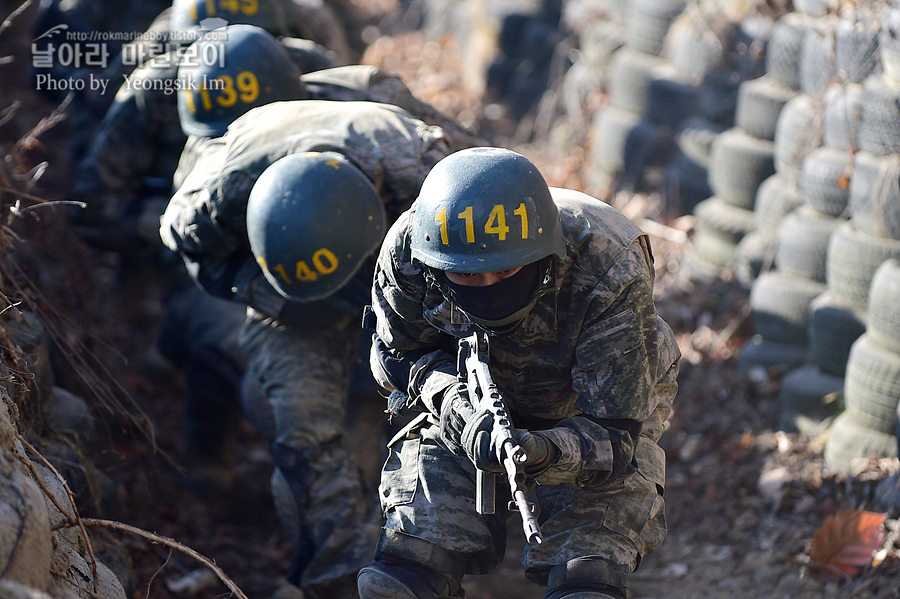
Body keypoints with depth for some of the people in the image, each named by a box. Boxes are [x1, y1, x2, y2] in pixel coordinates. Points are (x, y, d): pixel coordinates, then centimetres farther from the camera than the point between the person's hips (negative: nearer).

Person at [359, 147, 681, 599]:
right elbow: (398, 355, -7)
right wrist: (454, 400, -29)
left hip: (596, 412, -2)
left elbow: (613, 435, -31)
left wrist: (541, 452, -52)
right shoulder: (406, 252, -27)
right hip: (475, 401, 2)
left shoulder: (611, 276, -34)